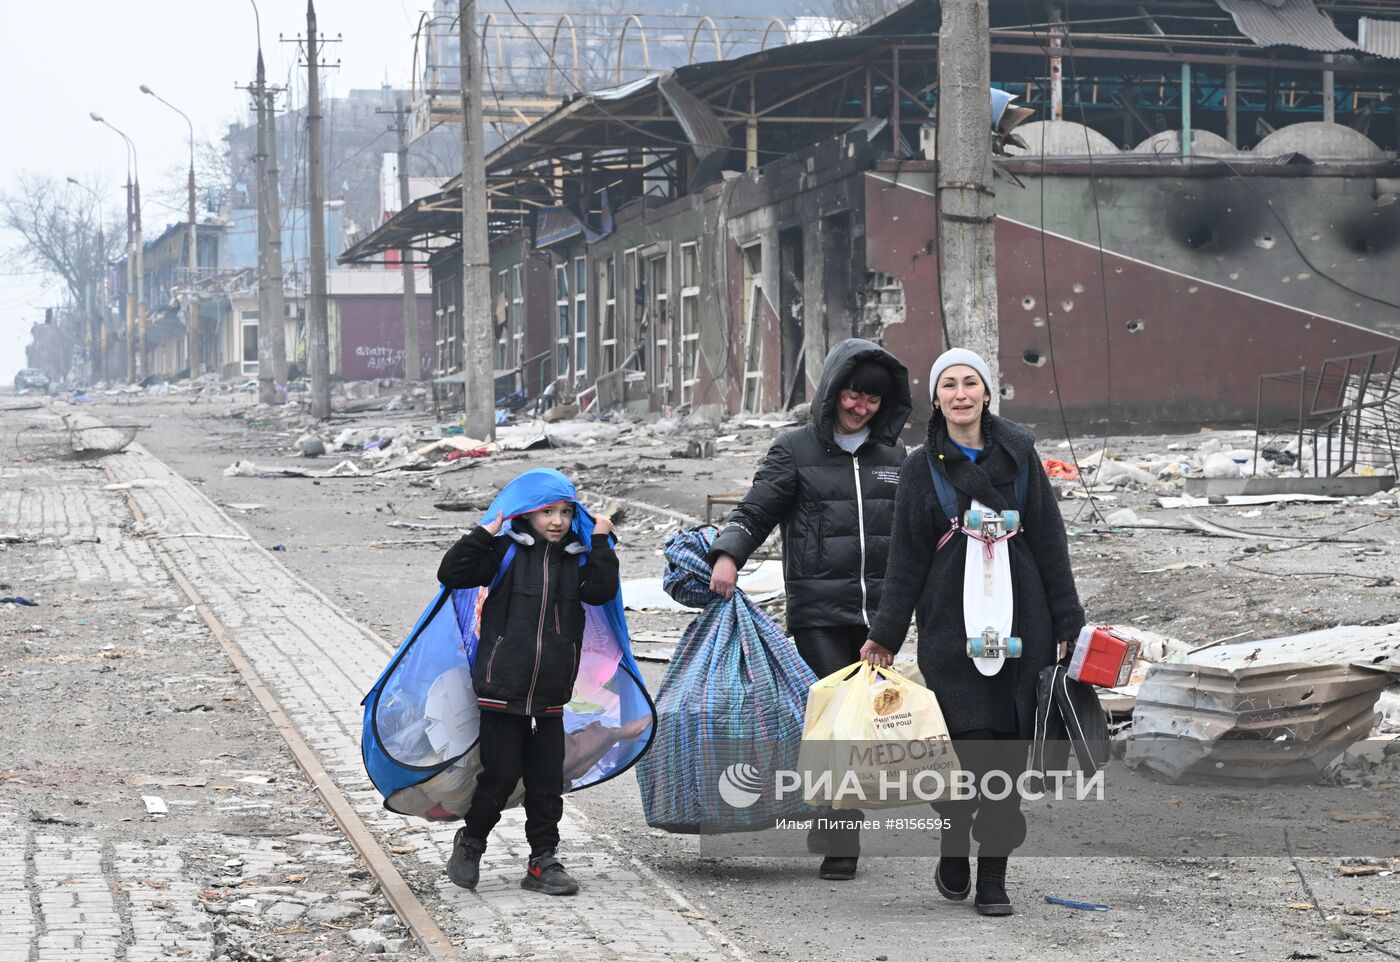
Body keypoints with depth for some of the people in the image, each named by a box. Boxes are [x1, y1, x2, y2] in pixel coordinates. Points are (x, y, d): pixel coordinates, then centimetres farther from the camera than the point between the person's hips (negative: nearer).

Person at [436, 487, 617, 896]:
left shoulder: (577, 559, 8)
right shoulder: (506, 552, -2)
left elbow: (601, 591, -8)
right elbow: (451, 573, -8)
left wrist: (601, 542, -9)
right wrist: (486, 533, -15)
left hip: (551, 696, 3)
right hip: (503, 689, -3)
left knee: (548, 781, 6)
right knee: (501, 774, 0)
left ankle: (543, 862, 15)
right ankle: (470, 841, 23)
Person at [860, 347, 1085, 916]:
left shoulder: (1018, 454, 7)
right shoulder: (921, 468, 6)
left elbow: (1049, 543, 7)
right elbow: (906, 560, 7)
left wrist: (1066, 624, 4)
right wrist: (885, 635, 2)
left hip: (1021, 621, 1)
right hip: (950, 625, -1)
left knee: (1007, 748, -1)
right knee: (966, 745, -8)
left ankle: (993, 878, 5)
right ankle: (953, 850, 17)